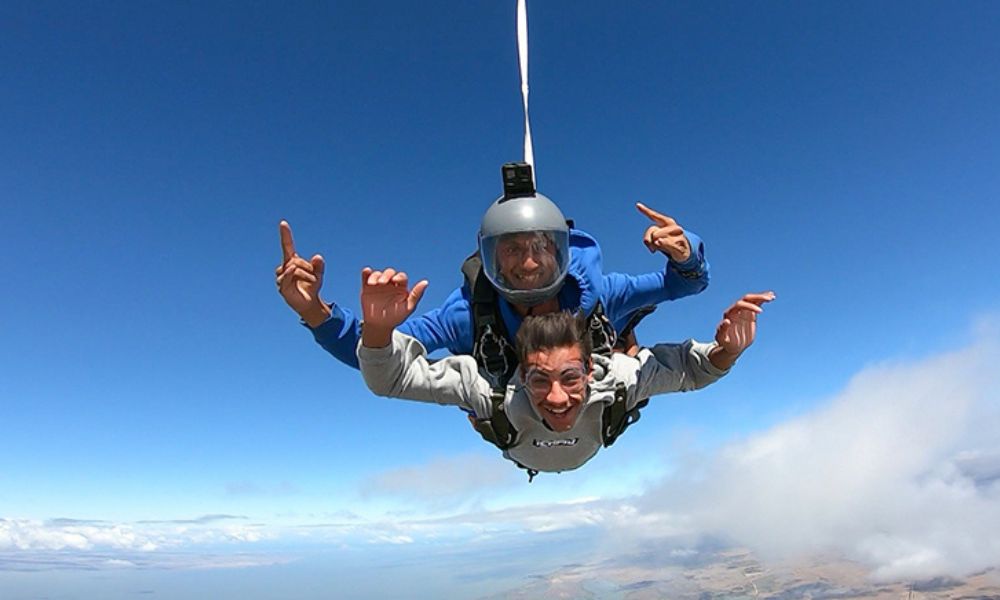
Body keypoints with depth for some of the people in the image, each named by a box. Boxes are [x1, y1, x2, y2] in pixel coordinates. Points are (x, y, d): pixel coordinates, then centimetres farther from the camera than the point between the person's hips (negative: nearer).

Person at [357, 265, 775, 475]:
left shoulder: (616, 379, -46)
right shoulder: (492, 392, -50)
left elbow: (690, 368, -31)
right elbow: (391, 378, -48)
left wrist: (726, 352, -54)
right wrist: (378, 330, -70)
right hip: (516, 454, 0)